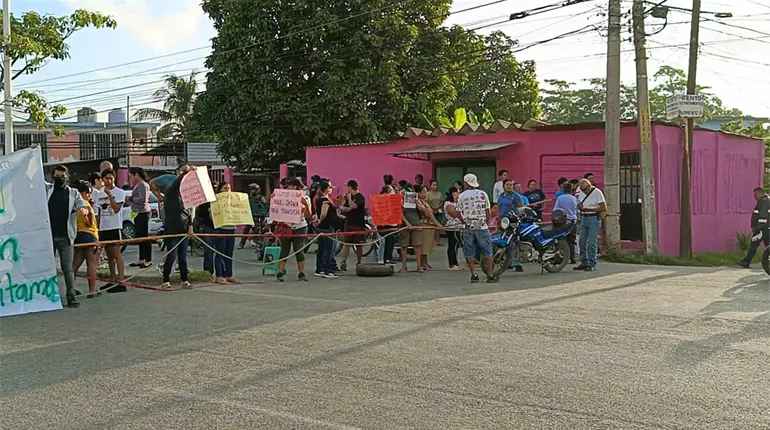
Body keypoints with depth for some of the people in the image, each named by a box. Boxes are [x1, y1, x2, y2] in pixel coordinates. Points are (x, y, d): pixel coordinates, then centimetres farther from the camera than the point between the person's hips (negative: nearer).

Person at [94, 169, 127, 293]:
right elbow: (99, 212, 16)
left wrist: (109, 194, -20)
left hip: (115, 227, -7)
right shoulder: (99, 194, 13)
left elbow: (116, 208, -17)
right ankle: (112, 280, 19)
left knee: (116, 254, -11)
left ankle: (120, 282, -13)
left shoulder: (119, 192, -5)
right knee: (109, 255, 12)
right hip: (103, 228, 7)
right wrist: (97, 228, 11)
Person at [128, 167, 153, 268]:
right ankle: (141, 259, 22)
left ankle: (148, 260, 0)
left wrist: (132, 198, -14)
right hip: (138, 213, 11)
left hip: (143, 213, -11)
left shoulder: (142, 184, -15)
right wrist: (131, 198, 4)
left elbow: (143, 199, -24)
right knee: (140, 237, 15)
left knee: (145, 237, -5)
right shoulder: (138, 184, 16)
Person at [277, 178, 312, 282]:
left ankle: (301, 273, 6)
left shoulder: (305, 198, 1)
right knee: (284, 251, 0)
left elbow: (308, 215, -5)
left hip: (300, 227, -1)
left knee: (299, 251, 0)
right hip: (286, 227, 1)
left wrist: (306, 204, -21)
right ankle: (280, 273, 3)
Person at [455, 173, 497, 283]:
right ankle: (490, 275, 4)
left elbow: (458, 213, 1)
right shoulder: (483, 194, 1)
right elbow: (488, 211, 3)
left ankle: (473, 275, 6)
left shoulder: (461, 196, 0)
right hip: (482, 227, 0)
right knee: (487, 252, 5)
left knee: (469, 253, 8)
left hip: (468, 227, 0)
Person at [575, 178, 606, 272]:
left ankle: (592, 265, -4)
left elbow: (604, 208, -14)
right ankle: (584, 263, 14)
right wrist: (579, 207, -5)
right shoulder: (580, 193, 9)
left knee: (592, 243, -8)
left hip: (594, 219, -7)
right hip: (584, 218, 7)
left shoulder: (597, 192, -10)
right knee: (582, 241, 5)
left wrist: (589, 209, -19)